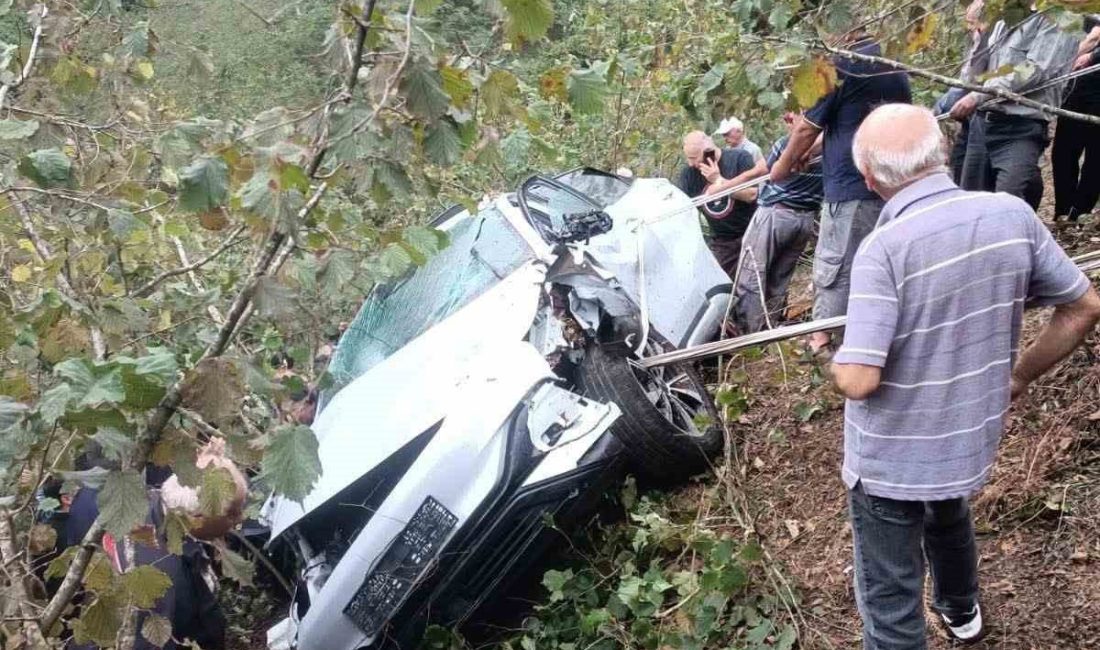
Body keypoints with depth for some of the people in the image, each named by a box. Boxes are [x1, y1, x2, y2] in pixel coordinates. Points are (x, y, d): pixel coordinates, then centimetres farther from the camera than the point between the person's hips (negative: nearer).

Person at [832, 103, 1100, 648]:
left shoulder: (884, 248, -28)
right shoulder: (1013, 215, -11)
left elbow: (859, 379, -30)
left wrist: (836, 361, -6)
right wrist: (1017, 379, 10)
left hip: (890, 459, -6)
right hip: (972, 439, 7)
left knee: (890, 603, 9)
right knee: (948, 514, 37)